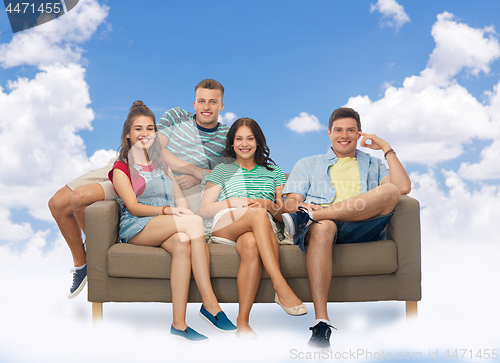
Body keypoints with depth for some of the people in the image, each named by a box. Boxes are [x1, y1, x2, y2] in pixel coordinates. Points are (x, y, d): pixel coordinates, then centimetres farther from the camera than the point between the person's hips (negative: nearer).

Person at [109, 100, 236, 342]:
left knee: (183, 242, -36)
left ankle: (179, 323, -40)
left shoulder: (162, 165, 29)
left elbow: (180, 198, 18)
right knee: (195, 222, -32)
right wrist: (167, 210, -22)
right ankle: (211, 305, -34)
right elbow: (132, 207, -5)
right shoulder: (121, 168, 10)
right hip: (136, 228, -4)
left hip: (168, 229, 4)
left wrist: (185, 212, -6)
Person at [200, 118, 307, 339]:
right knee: (258, 214, -37)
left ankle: (243, 320, -43)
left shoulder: (274, 172, 27)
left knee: (251, 244, -40)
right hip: (224, 226, -1)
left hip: (264, 229, 1)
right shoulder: (222, 170, 24)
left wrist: (272, 207, -5)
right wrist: (235, 202, -4)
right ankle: (281, 288, -48)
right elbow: (204, 210, 12)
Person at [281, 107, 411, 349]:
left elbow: (403, 188, 11)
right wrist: (300, 206, -10)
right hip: (324, 225, -1)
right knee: (322, 227, -41)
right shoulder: (307, 165, 31)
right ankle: (321, 323, -46)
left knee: (390, 192, -28)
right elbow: (291, 202, 15)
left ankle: (309, 218, -36)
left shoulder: (373, 165, 32)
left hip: (360, 229, 1)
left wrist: (386, 148, 15)